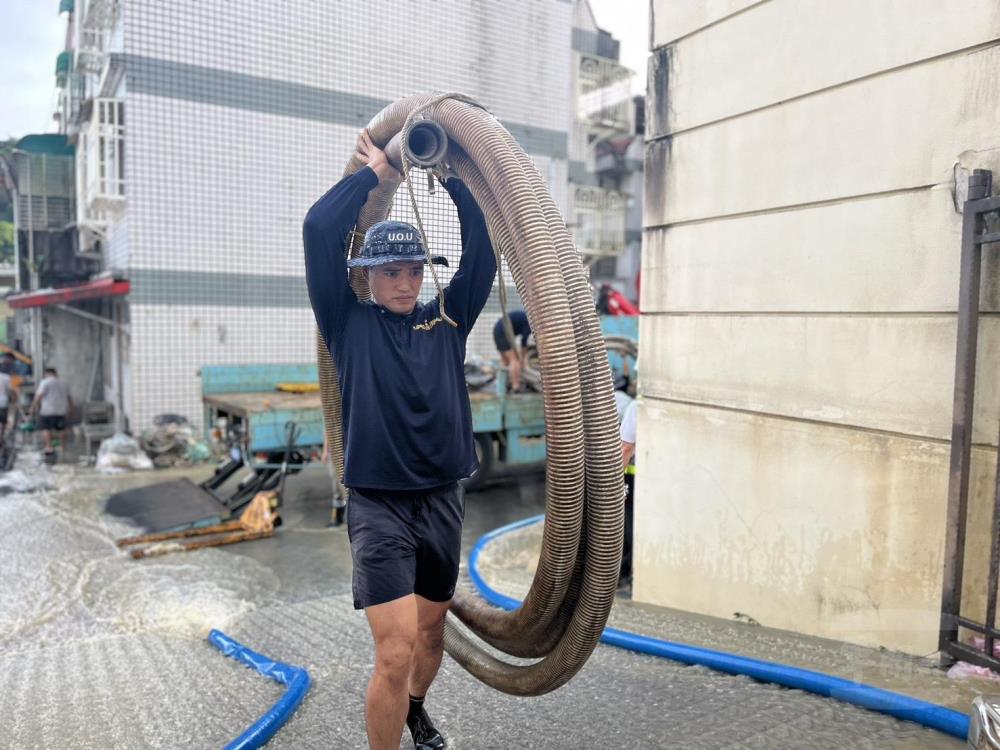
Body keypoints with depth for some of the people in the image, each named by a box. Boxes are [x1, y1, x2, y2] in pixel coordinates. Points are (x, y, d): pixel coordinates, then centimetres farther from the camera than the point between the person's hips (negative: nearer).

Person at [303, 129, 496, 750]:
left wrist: (450, 171, 1)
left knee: (432, 633, 21)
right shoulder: (351, 323, -3)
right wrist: (376, 174, -1)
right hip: (379, 507, -4)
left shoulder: (448, 321, 4)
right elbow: (320, 228, -12)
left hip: (444, 502, 4)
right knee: (395, 653, -11)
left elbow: (483, 245, -1)